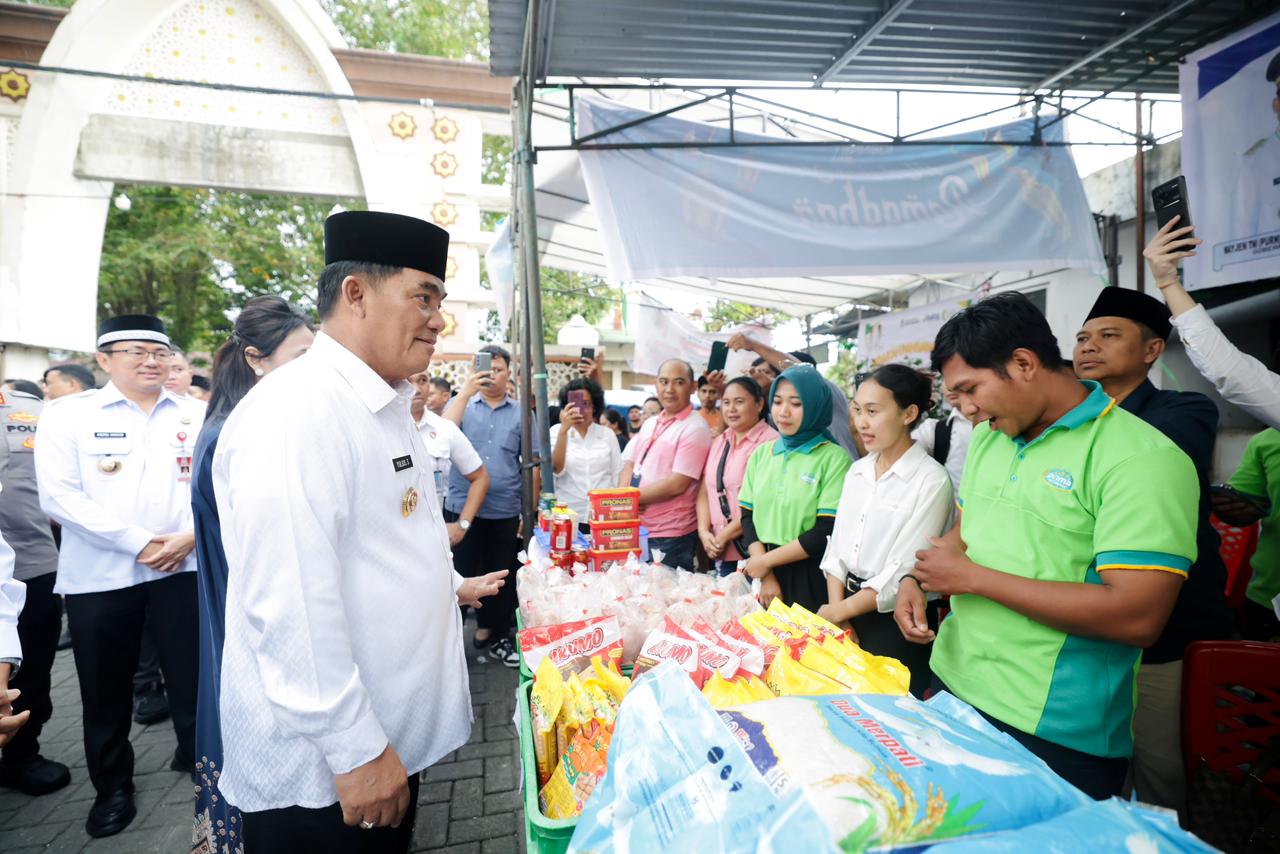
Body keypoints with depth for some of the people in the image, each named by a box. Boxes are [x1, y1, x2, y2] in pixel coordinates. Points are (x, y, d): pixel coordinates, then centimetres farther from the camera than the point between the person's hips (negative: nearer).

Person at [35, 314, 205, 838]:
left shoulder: (196, 415, 4)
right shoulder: (67, 414, -1)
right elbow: (59, 497, -9)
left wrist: (193, 534, -14)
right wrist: (140, 542, -15)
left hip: (182, 568, 1)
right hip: (98, 574, 0)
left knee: (192, 673, 8)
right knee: (106, 688, 13)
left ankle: (198, 756, 33)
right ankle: (112, 787, 34)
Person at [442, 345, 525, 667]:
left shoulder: (522, 413, 5)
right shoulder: (461, 403, 5)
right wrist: (466, 392, -20)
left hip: (506, 513, 1)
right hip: (461, 508, -1)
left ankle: (496, 636, 30)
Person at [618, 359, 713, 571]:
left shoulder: (695, 428, -11)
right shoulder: (649, 423, 13)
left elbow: (677, 484, -18)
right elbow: (629, 465, 10)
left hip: (671, 537, -7)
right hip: (637, 529, 7)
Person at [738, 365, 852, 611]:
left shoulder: (835, 458, -9)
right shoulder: (761, 453, 5)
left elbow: (827, 532, -14)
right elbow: (748, 517, 2)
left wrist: (767, 560, -11)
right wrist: (766, 575, -8)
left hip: (811, 578, -4)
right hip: (761, 572, 4)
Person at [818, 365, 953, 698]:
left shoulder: (931, 480, -16)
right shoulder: (857, 470, 4)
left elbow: (902, 573, -17)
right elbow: (837, 546, 4)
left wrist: (839, 611, -11)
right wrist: (836, 610, -5)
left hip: (896, 621, -6)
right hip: (846, 613, 6)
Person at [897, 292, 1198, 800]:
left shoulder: (1143, 458, -18)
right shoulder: (988, 437, 6)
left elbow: (1138, 617, -25)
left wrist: (973, 577, -21)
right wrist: (918, 578, -2)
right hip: (954, 686, 7)